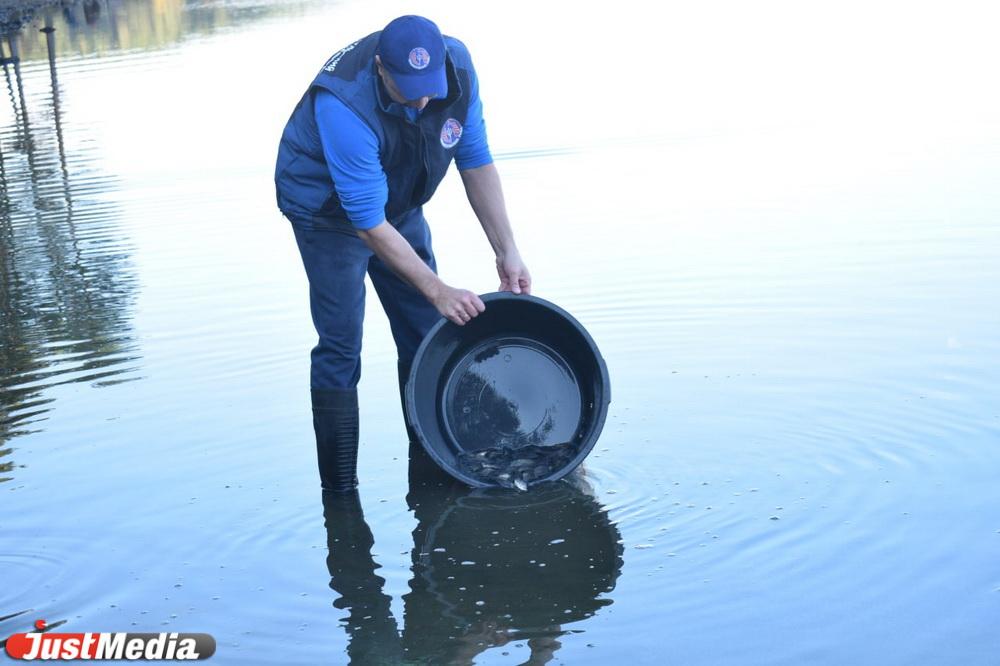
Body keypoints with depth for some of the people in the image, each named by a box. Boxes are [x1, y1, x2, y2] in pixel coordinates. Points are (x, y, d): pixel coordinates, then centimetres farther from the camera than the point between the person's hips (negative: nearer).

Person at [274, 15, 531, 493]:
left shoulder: (456, 66, -22)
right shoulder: (343, 105, -38)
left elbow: (476, 163, -10)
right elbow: (369, 225, -35)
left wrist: (507, 252, -13)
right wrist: (438, 291, -33)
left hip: (400, 202, 6)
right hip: (329, 209, -5)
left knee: (427, 335, 5)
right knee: (340, 344, -11)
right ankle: (339, 490, -2)